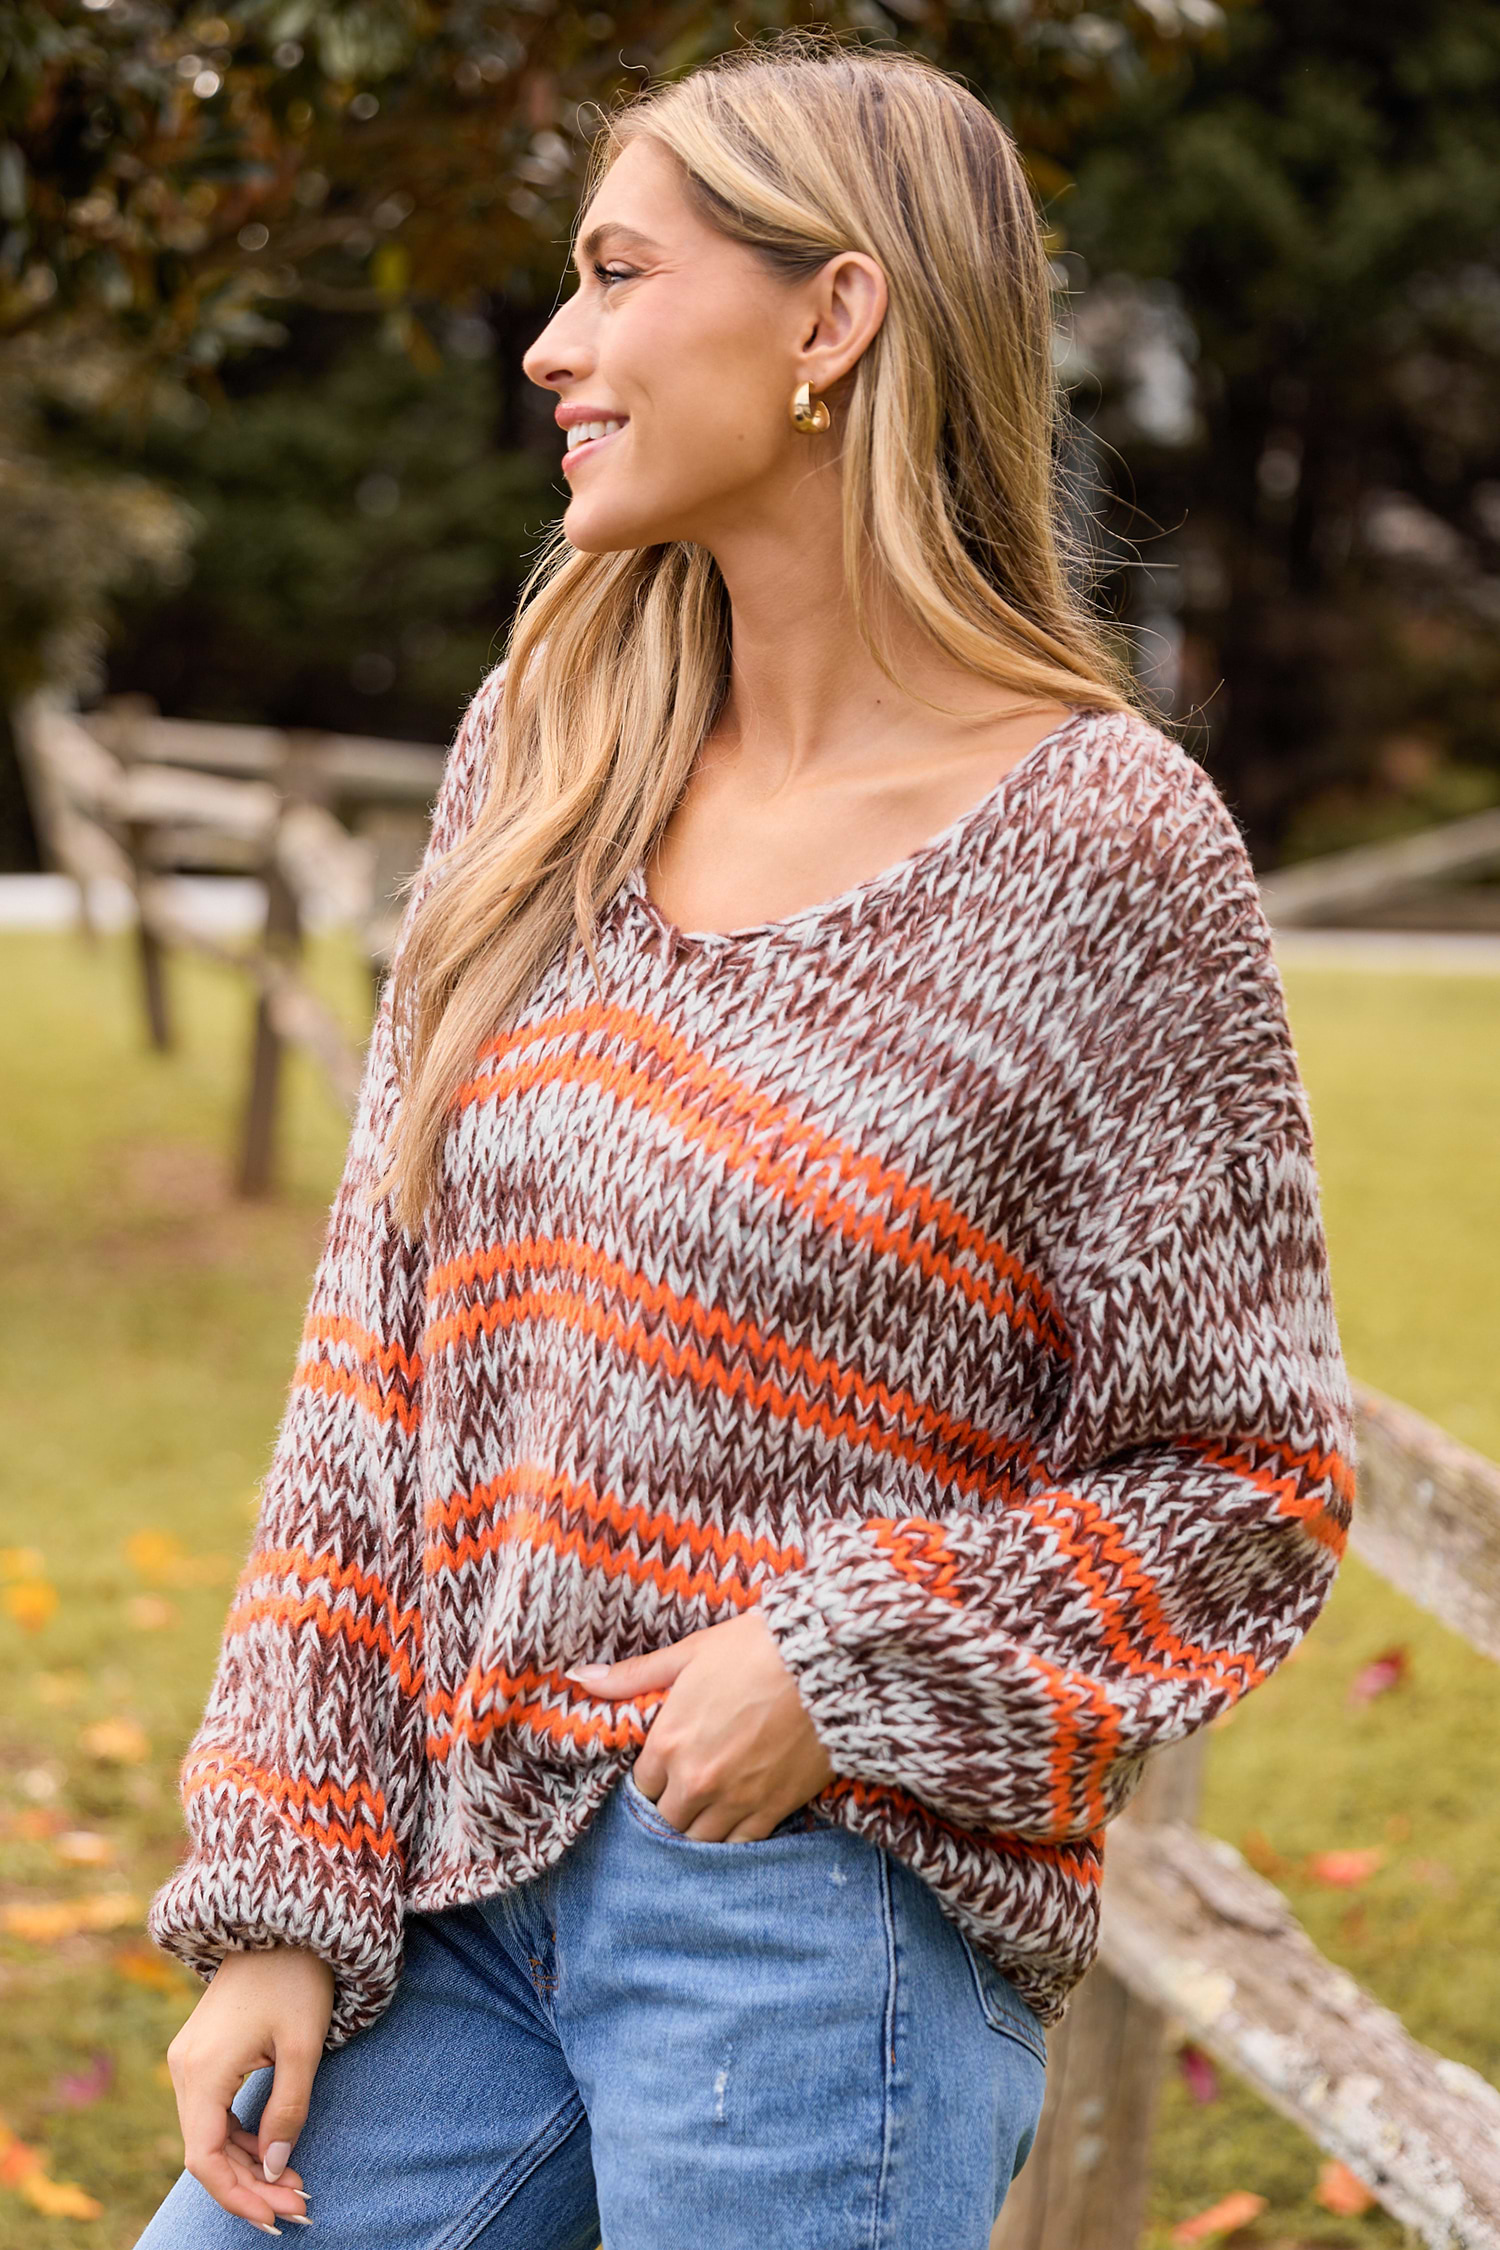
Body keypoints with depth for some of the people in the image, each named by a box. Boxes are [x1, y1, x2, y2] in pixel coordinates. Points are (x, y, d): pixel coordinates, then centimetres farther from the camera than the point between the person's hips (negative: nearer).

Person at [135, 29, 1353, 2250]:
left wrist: (849, 1667, -16)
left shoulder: (1102, 845, -9)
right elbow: (377, 1359, 6)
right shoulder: (544, 755, 6)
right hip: (457, 1879, 5)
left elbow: (1252, 1482, -4)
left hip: (821, 1903, -5)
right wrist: (280, 1899, 1)